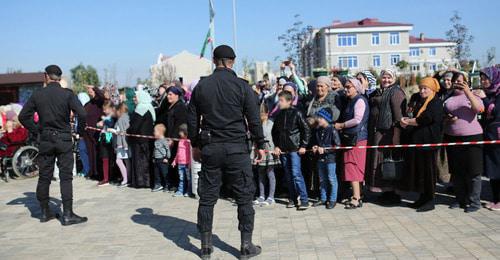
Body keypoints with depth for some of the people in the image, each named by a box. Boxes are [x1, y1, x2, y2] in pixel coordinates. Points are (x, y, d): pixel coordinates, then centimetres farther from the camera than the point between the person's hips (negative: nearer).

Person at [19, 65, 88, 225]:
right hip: (64, 139, -3)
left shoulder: (37, 95, 2)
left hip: (45, 140, 3)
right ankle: (67, 215, -3)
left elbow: (23, 116, 3)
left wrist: (35, 131, 12)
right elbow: (82, 114, -16)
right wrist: (80, 130, -1)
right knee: (66, 177, 0)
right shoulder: (67, 94, -6)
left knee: (44, 176, 11)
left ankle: (45, 212, 21)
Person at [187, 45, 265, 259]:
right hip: (236, 148, -3)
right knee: (244, 197, 7)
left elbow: (192, 119, 8)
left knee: (207, 197, 10)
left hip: (210, 147, 3)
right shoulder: (241, 86, -5)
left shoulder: (201, 86, 4)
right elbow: (254, 119, -4)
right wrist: (260, 145, 6)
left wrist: (195, 144, 19)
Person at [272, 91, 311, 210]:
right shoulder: (279, 115, 8)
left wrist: (303, 146, -7)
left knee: (296, 174, -11)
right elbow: (274, 131, 17)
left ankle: (304, 200, -6)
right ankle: (292, 199, 17)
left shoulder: (296, 113, -6)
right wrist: (276, 146, 8)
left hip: (294, 149, -5)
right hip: (282, 150, 5)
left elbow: (306, 130, -4)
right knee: (288, 175, 9)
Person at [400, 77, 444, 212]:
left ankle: (430, 200, 6)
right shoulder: (418, 100, 19)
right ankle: (423, 197, 19)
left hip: (428, 141, -8)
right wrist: (407, 122, -3)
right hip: (416, 140, 8)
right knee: (417, 168, 9)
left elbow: (426, 119, -19)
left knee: (428, 169, -3)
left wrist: (409, 122, -8)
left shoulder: (436, 103, -7)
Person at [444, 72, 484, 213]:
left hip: (471, 137, -4)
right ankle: (460, 199, 20)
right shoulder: (448, 98, 12)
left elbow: (479, 109, -18)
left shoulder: (472, 95, 3)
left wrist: (467, 92, -26)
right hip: (452, 138, 4)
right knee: (456, 172, 9)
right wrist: (447, 119, -5)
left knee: (473, 172, -2)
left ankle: (474, 201, 7)